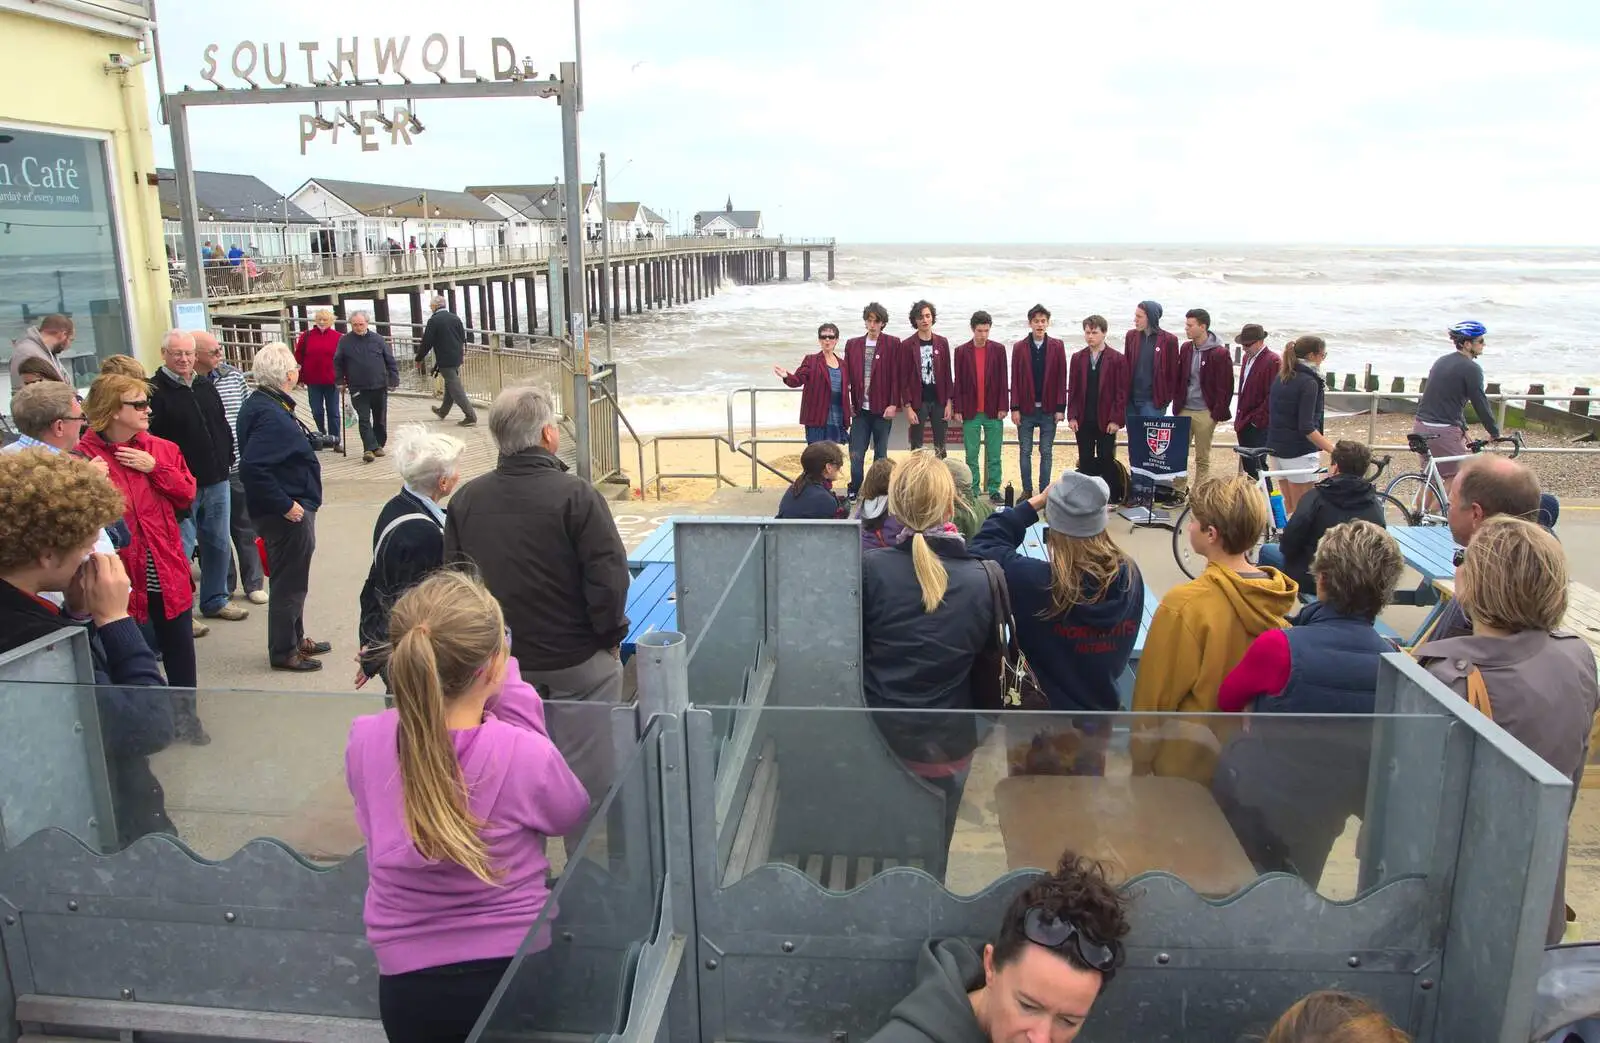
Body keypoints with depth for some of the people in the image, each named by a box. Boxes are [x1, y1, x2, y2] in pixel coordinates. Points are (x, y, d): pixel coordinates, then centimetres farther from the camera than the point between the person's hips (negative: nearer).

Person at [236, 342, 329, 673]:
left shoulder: (263, 404, 7)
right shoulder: (271, 415, -24)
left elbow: (257, 458, 17)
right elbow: (252, 467, -32)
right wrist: (285, 505, -25)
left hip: (291, 509, 10)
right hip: (288, 514, -10)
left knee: (291, 580, 22)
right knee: (289, 581, 3)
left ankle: (295, 639, 36)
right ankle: (283, 652, 16)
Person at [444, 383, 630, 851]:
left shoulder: (466, 500, -2)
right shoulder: (575, 495, -19)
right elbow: (610, 576, -20)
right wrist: (609, 634, -4)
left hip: (502, 660, 5)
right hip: (579, 660, -5)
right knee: (588, 774, 8)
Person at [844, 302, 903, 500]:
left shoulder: (892, 344, -1)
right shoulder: (852, 344, 8)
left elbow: (896, 376, -4)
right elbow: (847, 375, 9)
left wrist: (893, 404, -10)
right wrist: (848, 402, 2)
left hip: (882, 408, -2)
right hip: (860, 408, 2)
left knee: (881, 453, 8)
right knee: (856, 453, 0)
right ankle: (854, 490, 12)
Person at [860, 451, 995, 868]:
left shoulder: (870, 569, -17)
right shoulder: (980, 579, -11)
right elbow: (987, 655, 1)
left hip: (879, 739, -1)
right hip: (948, 744, 1)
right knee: (931, 862, 19)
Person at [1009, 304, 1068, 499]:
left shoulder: (1057, 347, 1)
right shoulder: (1019, 347, 2)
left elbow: (1061, 379, -1)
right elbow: (1015, 379, 1)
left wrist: (1061, 408, -6)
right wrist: (1014, 408, -5)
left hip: (1048, 409, 0)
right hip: (1026, 409, 0)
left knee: (1046, 452, 6)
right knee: (1025, 452, 7)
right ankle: (1027, 491, 17)